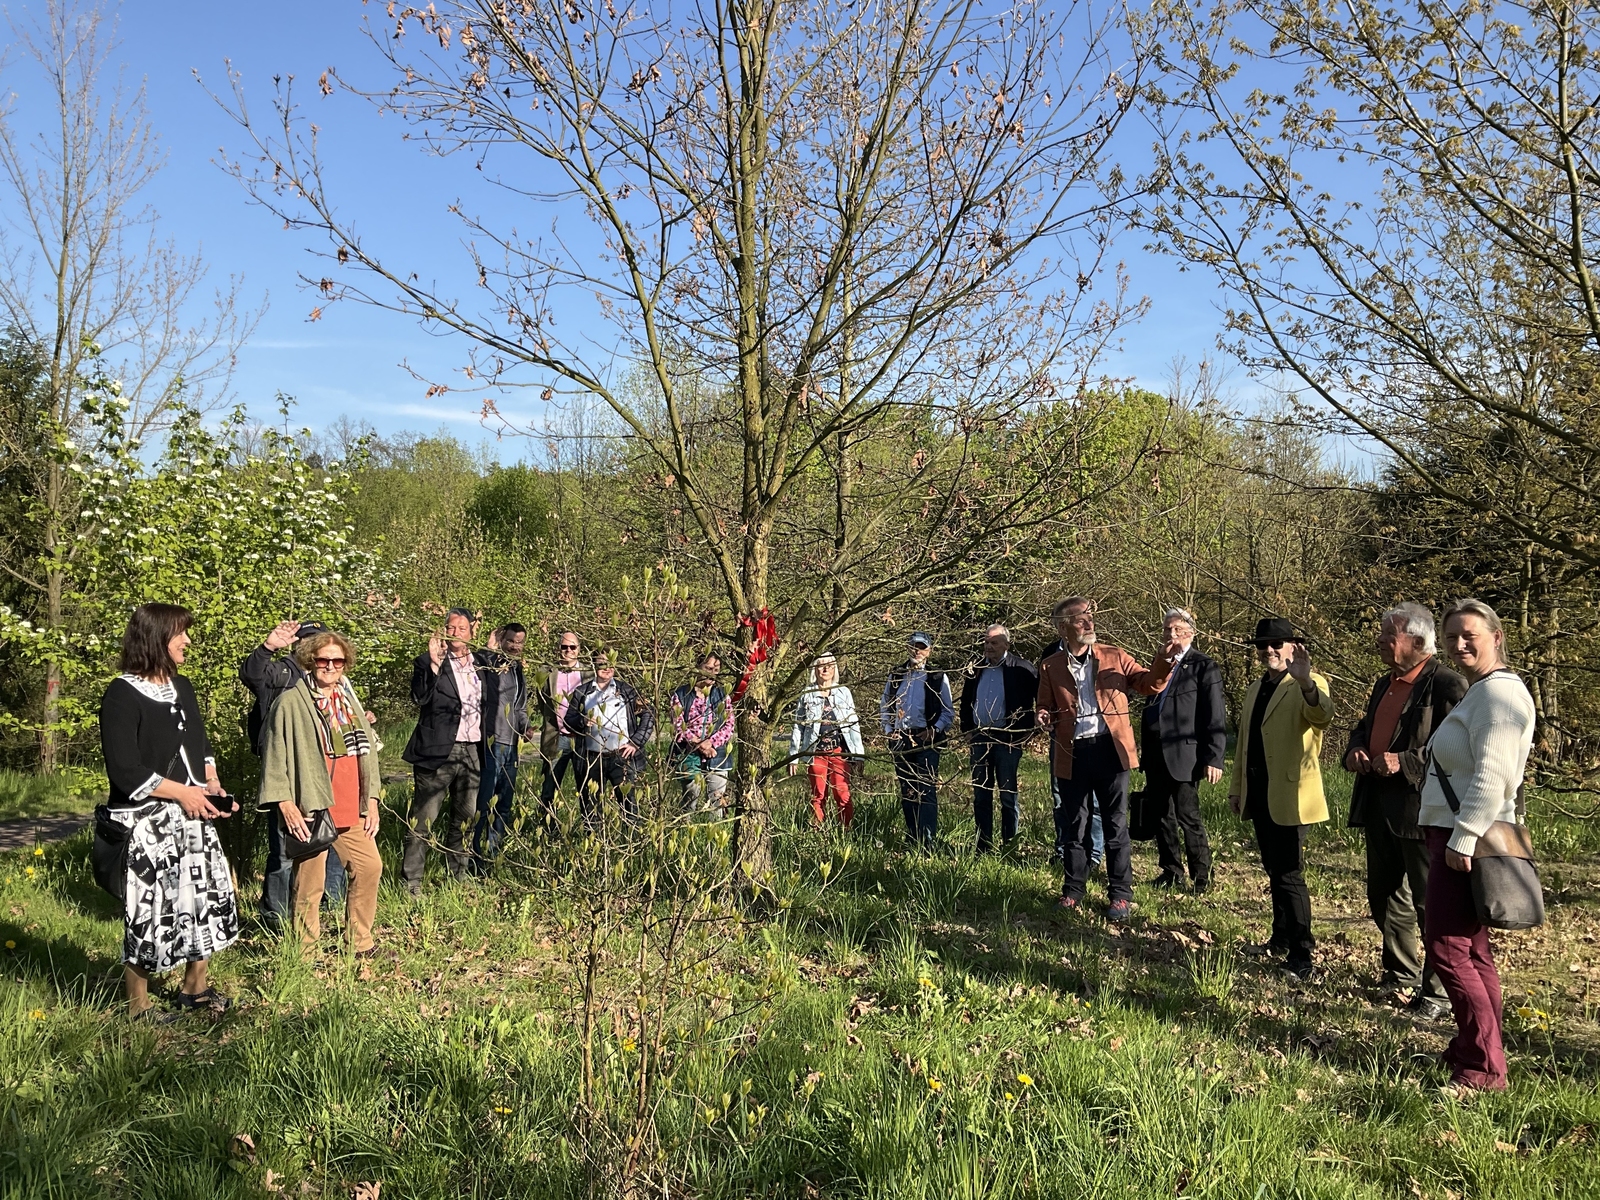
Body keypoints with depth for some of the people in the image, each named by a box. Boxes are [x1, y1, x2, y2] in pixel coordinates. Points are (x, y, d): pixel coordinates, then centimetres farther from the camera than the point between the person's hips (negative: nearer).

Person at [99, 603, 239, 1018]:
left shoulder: (182, 687, 11)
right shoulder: (122, 695, -13)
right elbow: (124, 770, -17)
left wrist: (212, 787, 2)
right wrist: (182, 792, -13)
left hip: (193, 815, 8)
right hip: (144, 823, -7)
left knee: (209, 898, 12)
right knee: (148, 911, -1)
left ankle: (196, 987, 31)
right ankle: (138, 1008, 16)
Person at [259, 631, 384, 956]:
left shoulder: (350, 701, 15)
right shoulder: (291, 702, -6)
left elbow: (367, 751, 17)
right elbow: (275, 755, -8)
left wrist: (372, 799, 12)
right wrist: (285, 803, -14)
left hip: (351, 809, 7)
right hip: (310, 809, -7)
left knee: (370, 867, 10)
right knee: (310, 880, 0)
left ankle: (360, 944, 25)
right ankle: (306, 951, 14)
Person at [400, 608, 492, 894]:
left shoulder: (480, 665, 13)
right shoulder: (428, 662, -3)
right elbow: (419, 698, -19)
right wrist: (434, 664, -26)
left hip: (472, 752, 6)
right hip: (438, 751, -5)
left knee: (465, 818, 13)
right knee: (423, 819, -4)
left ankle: (456, 877, 26)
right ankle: (410, 882, 3)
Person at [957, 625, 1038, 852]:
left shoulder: (1021, 668, -6)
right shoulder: (975, 669, 8)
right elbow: (966, 701, 19)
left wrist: (1026, 730, -7)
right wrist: (967, 729, 11)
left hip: (1008, 738, -4)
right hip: (980, 737, 5)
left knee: (1008, 794, 2)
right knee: (980, 794, 8)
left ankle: (1009, 846, 10)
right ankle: (983, 847, 15)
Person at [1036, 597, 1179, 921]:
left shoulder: (1115, 657, 5)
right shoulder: (1050, 667, 6)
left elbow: (1149, 684, 5)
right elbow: (1046, 707, 13)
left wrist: (1164, 662, -13)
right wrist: (1045, 719, -10)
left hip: (1110, 749, -1)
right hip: (1072, 753, 1)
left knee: (1115, 825, 4)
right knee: (1075, 826, 12)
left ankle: (1121, 895, 14)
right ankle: (1073, 891, 24)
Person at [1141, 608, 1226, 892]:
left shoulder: (1204, 667, -4)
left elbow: (1215, 719, -8)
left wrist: (1213, 759, -14)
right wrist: (1145, 756, 14)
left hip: (1184, 757, -6)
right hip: (1156, 758, 6)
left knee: (1187, 816, -4)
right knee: (1162, 816, 12)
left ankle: (1201, 876, 10)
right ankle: (1171, 871, 24)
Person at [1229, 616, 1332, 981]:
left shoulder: (1309, 686, -8)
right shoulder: (1255, 689, 17)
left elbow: (1322, 715, -32)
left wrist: (1306, 682, -52)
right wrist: (1237, 788, 19)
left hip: (1289, 796, -8)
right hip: (1259, 796, 8)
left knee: (1289, 875, -6)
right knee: (1274, 872, 18)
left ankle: (1300, 957, 2)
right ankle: (1281, 939, 30)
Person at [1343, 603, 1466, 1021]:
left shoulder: (1446, 686, -13)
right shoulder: (1384, 685, 15)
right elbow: (1363, 729, 25)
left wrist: (1404, 762, -25)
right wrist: (1355, 751, 4)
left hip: (1422, 809, -9)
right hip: (1380, 808, 9)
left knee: (1430, 905, 0)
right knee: (1384, 897, 18)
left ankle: (1438, 993, 12)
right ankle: (1401, 977, 34)